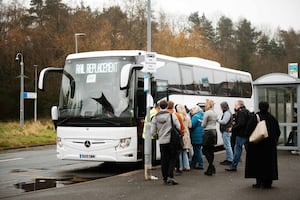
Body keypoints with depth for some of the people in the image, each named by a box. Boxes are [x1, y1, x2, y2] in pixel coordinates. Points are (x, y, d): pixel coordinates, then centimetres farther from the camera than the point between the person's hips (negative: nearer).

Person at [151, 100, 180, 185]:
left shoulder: (155, 118, 1)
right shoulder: (172, 115, -6)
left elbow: (152, 132, 1)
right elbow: (178, 127, -6)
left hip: (161, 142, 3)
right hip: (171, 140, -3)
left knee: (164, 160, 10)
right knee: (172, 159, 4)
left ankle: (165, 178, 14)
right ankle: (170, 177, -9)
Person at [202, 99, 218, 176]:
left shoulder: (207, 113, -13)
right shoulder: (215, 113, 11)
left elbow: (203, 125, -9)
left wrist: (202, 122, 11)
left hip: (208, 132, -8)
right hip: (214, 131, 8)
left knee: (205, 150, -2)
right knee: (211, 151, 10)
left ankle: (212, 167, -11)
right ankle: (210, 169, 13)